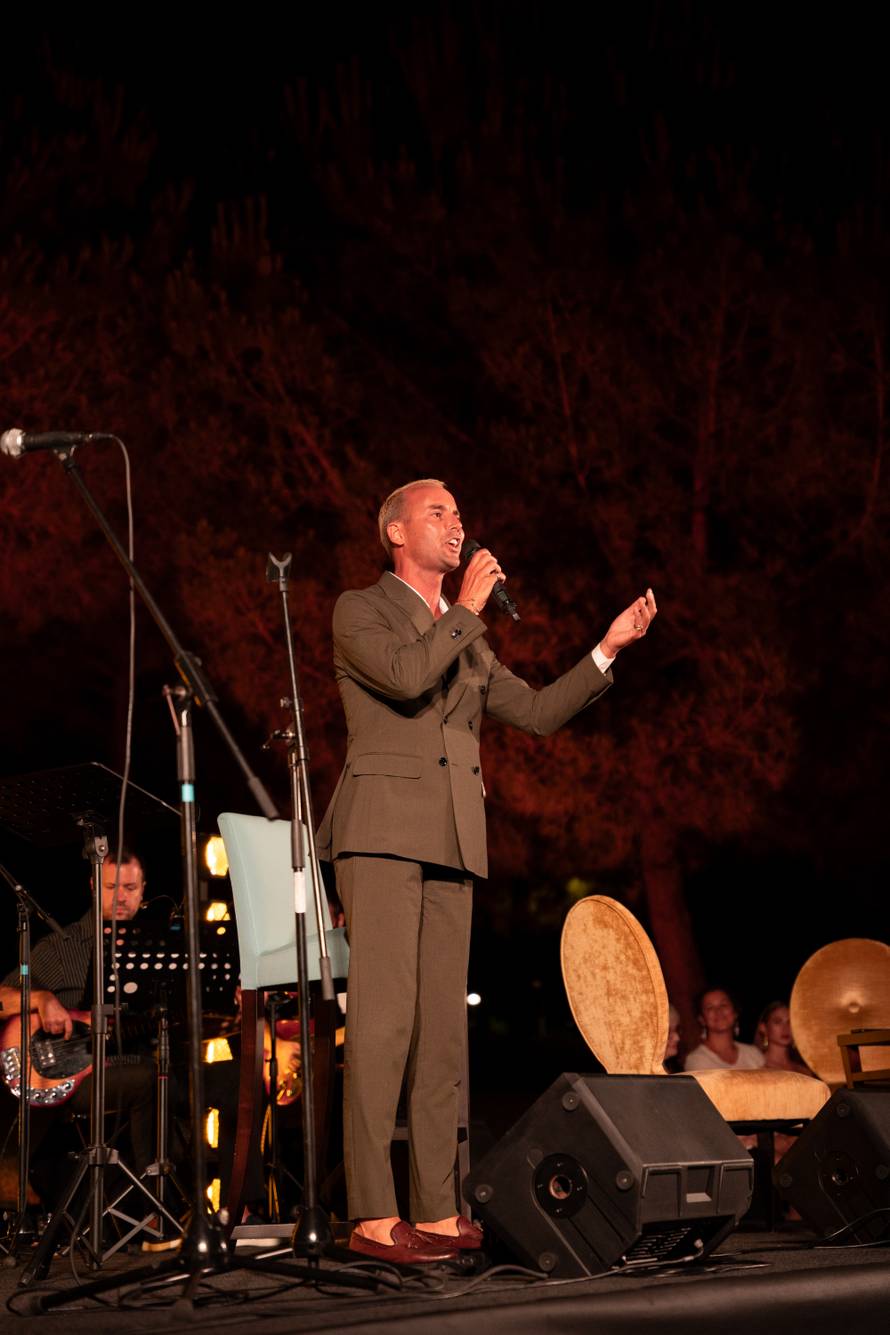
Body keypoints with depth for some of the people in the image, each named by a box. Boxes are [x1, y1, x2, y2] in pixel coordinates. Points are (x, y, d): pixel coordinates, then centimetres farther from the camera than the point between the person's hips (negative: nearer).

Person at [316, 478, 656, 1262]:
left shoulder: (467, 640, 25)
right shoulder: (360, 610, 5)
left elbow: (536, 713, 19)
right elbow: (406, 676, -14)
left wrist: (607, 650, 12)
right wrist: (467, 609, -4)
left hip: (451, 844, 7)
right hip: (382, 829, -7)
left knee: (443, 1028, 3)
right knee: (384, 1020, -14)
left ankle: (436, 1212, 5)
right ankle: (373, 1217, -15)